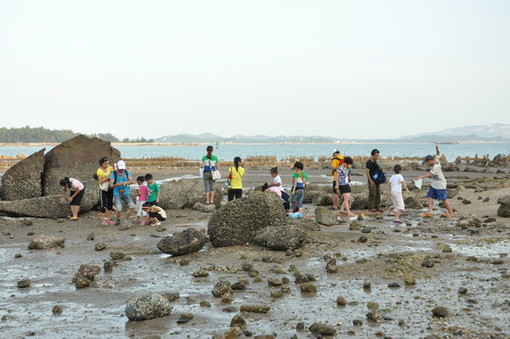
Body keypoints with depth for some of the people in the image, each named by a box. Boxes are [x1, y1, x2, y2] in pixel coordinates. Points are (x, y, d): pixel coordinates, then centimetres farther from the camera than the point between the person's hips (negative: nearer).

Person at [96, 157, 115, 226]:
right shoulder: (99, 171, -11)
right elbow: (100, 181, -14)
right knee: (103, 205, -3)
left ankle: (108, 219, 18)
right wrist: (107, 178, -23)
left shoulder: (110, 168, 3)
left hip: (110, 189, 5)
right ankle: (103, 220, 5)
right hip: (103, 189, -5)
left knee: (110, 204, 9)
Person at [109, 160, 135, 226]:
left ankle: (126, 219, 10)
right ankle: (118, 220, 13)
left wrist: (126, 182, -26)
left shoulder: (127, 172, 4)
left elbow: (131, 181, -5)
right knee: (119, 209, -17)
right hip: (117, 194, -4)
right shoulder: (113, 174, -8)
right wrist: (117, 184, -33)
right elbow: (111, 185, -13)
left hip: (126, 193, 4)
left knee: (132, 206, -11)